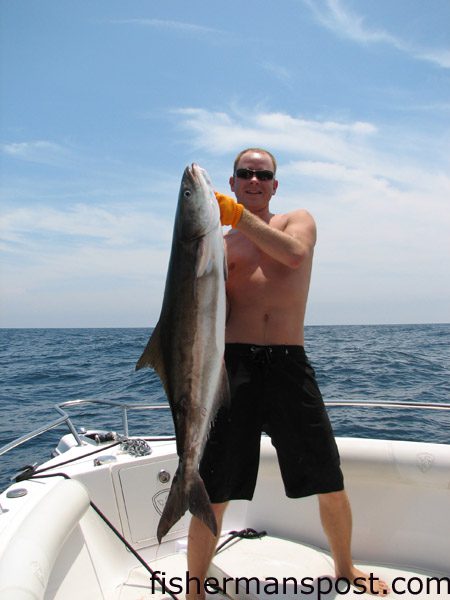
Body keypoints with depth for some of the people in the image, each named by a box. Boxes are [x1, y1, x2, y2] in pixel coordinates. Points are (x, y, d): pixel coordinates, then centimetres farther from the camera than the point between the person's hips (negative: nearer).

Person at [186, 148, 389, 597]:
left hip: (290, 363, 1)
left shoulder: (298, 220, 14)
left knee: (330, 483, 10)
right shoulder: (220, 242, 13)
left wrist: (238, 215, -14)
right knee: (212, 493, 1)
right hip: (234, 363, 0)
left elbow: (294, 254, -11)